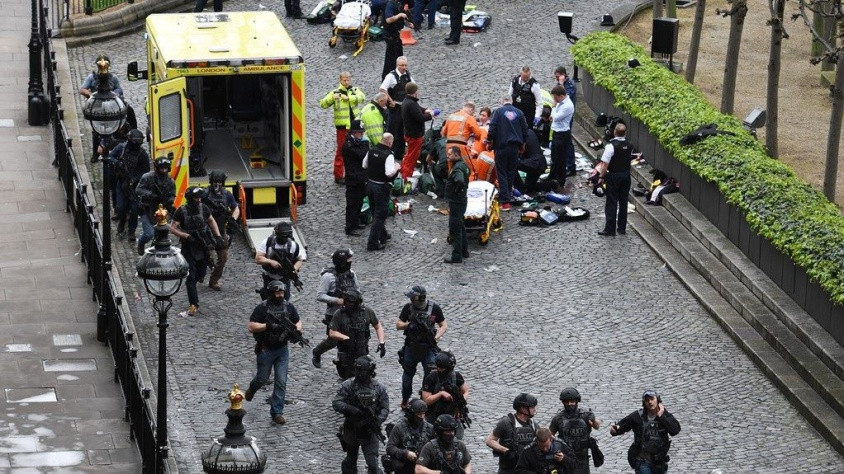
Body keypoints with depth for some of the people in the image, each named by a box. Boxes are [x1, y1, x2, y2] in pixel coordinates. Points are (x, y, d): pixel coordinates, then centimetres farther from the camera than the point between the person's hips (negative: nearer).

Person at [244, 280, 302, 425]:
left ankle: (277, 412, 4)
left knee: (281, 382, -2)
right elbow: (250, 327, -16)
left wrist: (297, 330, -10)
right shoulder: (262, 308, -13)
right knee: (263, 378, 12)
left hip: (282, 349, 3)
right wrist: (268, 326, -27)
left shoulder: (289, 306, -1)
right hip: (265, 349, -3)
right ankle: (252, 388, 48)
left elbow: (298, 321, 12)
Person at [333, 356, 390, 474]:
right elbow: (336, 403, -10)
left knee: (373, 463, -8)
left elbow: (385, 408, 0)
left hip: (370, 431, -1)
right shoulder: (348, 386, -7)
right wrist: (351, 409, -26)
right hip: (351, 429, 1)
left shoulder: (378, 388, -3)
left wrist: (378, 420, -19)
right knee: (351, 459, 19)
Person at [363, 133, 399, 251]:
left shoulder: (371, 150, 0)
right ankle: (372, 243, 1)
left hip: (370, 184, 8)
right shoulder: (388, 155, -22)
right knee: (380, 215, 1)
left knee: (375, 212, 22)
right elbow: (389, 173, -29)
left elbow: (364, 165, 11)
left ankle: (383, 235, 42)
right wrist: (396, 168, -10)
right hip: (381, 187, -7)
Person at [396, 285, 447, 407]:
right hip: (411, 347, 2)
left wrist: (436, 338, -16)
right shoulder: (408, 308, -5)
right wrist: (409, 324, -18)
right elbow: (398, 325, 2)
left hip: (428, 348, -2)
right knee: (408, 374, 13)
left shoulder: (435, 308, -8)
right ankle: (405, 400, 30)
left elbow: (443, 326, 1)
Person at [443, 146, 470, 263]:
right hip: (461, 200, 10)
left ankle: (456, 256, -1)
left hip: (456, 202, -10)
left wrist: (456, 191, -24)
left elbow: (460, 181, -41)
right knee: (460, 227, 22)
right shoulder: (462, 164, 10)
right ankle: (464, 251, 32)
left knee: (455, 229, -4)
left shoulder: (457, 168, -22)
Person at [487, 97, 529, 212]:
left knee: (502, 173, -1)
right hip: (515, 147, 3)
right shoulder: (519, 113, 6)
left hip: (502, 146, -3)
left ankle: (505, 201, -9)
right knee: (511, 173, 15)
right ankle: (508, 196, 21)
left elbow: (492, 128, -10)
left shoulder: (498, 111, -3)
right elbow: (525, 130, 10)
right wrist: (522, 143, 25)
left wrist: (489, 140, 6)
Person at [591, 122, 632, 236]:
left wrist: (602, 176, -9)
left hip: (614, 176, -6)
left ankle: (610, 229, 1)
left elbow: (605, 164, -19)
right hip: (626, 175, 6)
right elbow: (629, 158, 9)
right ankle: (622, 228, 19)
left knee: (611, 202, 0)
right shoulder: (629, 146, 1)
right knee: (623, 201, 13)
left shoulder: (611, 146, -20)